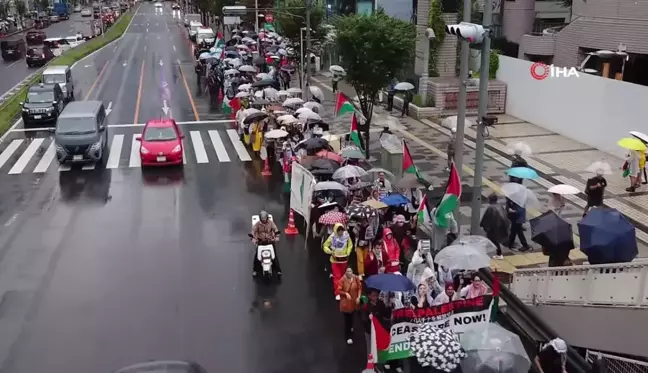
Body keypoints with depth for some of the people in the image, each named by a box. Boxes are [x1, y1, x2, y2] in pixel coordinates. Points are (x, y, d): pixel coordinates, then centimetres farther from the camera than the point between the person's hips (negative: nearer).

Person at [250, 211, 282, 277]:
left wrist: (276, 237, -26)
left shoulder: (271, 223, -4)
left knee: (275, 255, -7)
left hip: (270, 241, 0)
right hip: (260, 241, 0)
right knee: (257, 255, -13)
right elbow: (253, 230, -13)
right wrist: (253, 238, -29)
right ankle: (255, 270, 3)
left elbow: (275, 229, -9)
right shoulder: (257, 224, -4)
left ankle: (278, 270, 2)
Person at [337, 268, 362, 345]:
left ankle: (350, 327, 56)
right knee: (346, 319, -1)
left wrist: (358, 297, -7)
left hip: (354, 301, 4)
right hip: (345, 302, -4)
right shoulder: (343, 280, -20)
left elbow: (359, 288, 1)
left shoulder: (356, 278, -10)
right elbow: (339, 290, -14)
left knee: (352, 317, 24)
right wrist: (346, 293, -28)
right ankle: (348, 337, 7)